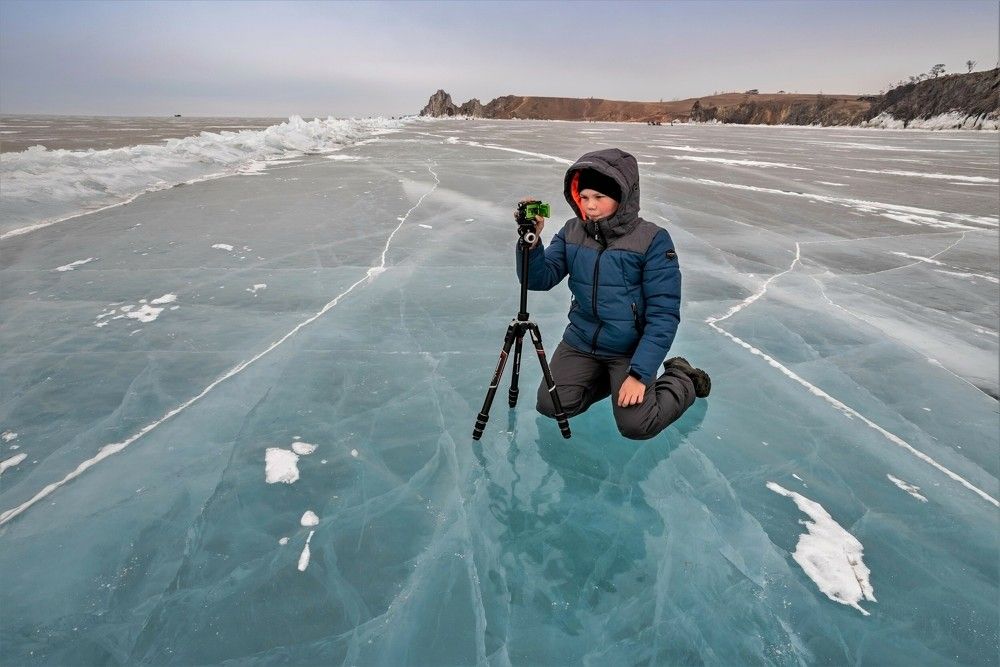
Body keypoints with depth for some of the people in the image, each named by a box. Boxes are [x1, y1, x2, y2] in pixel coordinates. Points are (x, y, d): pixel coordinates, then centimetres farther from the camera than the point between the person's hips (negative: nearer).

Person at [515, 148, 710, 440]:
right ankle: (605, 378, 20)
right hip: (581, 340, 4)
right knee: (550, 405, -6)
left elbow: (663, 314, -18)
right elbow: (541, 279, -10)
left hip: (631, 348, -4)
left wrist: (639, 373, -23)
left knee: (636, 425, -15)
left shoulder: (652, 240, -17)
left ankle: (683, 380, 15)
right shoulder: (572, 232, -4)